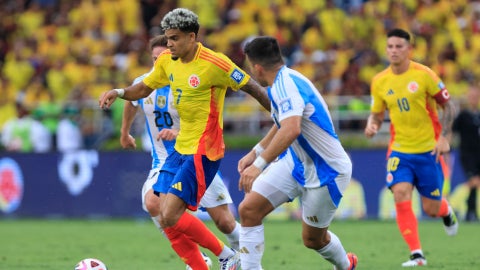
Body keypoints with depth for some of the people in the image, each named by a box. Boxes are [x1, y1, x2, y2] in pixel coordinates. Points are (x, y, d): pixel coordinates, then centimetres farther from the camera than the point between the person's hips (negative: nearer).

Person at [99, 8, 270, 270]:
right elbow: (143, 89, 18)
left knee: (169, 217, -15)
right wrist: (118, 92, -2)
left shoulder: (214, 63, -17)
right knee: (167, 220, 1)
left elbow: (253, 88, -11)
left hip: (203, 152, -8)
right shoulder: (167, 61, 5)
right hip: (180, 148, 8)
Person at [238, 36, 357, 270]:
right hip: (295, 162, 9)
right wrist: (256, 152, 23)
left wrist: (259, 164, -45)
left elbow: (291, 129, -44)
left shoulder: (286, 84, -27)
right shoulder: (282, 82, 3)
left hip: (325, 172, -9)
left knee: (313, 239, 8)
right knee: (248, 209, -8)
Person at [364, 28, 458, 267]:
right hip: (399, 151, 2)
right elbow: (377, 114, 12)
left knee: (431, 209, 3)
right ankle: (416, 255, -15)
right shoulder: (379, 82, 0)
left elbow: (448, 106, -3)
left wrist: (443, 138, -14)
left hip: (428, 150, -2)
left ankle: (446, 211, 43)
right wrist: (372, 124, -12)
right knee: (401, 196, -20)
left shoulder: (424, 75, -9)